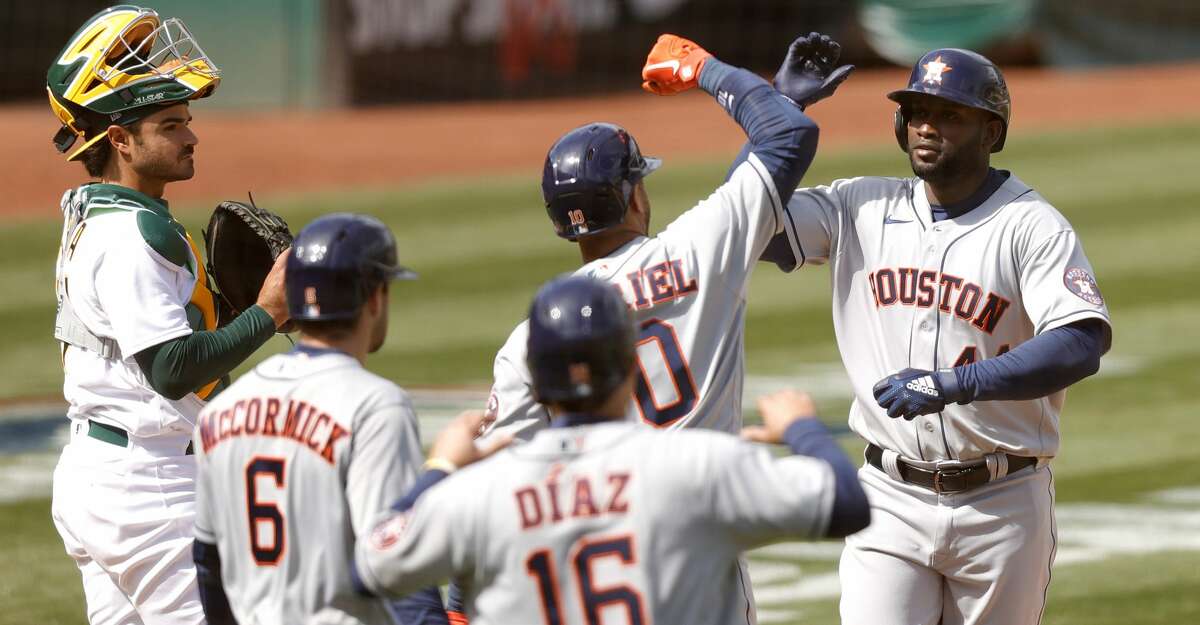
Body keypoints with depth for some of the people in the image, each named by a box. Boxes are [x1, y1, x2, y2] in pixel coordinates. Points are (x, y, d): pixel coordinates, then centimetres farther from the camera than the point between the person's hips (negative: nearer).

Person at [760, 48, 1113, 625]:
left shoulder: (1031, 226, -7)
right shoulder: (860, 207, 7)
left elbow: (1084, 343, -22)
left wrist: (955, 384, -32)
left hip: (1001, 506, -2)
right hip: (891, 503, 2)